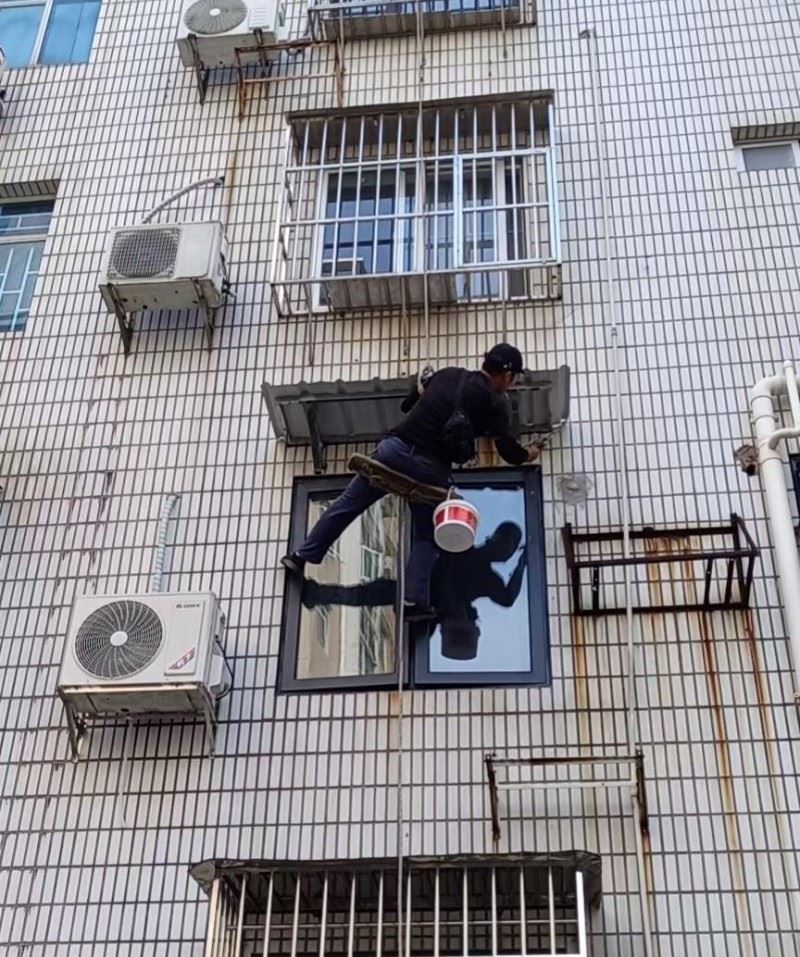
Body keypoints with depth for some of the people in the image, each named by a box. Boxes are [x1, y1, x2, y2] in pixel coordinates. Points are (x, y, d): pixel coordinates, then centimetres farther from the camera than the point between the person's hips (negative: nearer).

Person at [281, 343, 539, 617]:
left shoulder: (448, 374, 16)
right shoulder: (494, 404, 4)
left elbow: (407, 405, 27)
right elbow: (511, 454, 10)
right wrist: (529, 454, 32)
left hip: (395, 448, 3)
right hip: (430, 467, -3)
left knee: (347, 503, 16)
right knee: (425, 537, 15)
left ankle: (302, 557, 21)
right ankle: (414, 602, 4)